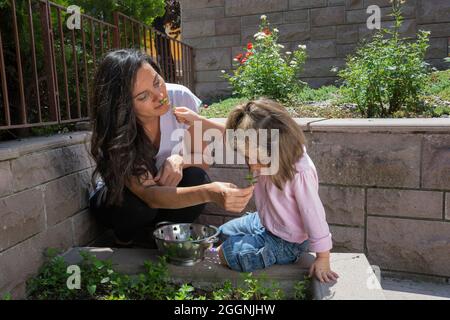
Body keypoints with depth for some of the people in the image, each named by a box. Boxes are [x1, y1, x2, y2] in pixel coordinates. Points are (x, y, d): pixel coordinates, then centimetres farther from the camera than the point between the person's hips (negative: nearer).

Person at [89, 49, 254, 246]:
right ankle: (124, 243, -1)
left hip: (164, 191, 3)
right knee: (136, 201, -36)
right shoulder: (114, 132, -31)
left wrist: (180, 160, -36)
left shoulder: (180, 98, -23)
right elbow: (149, 195, -41)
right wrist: (210, 193, -57)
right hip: (116, 200, -2)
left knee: (196, 178, -28)